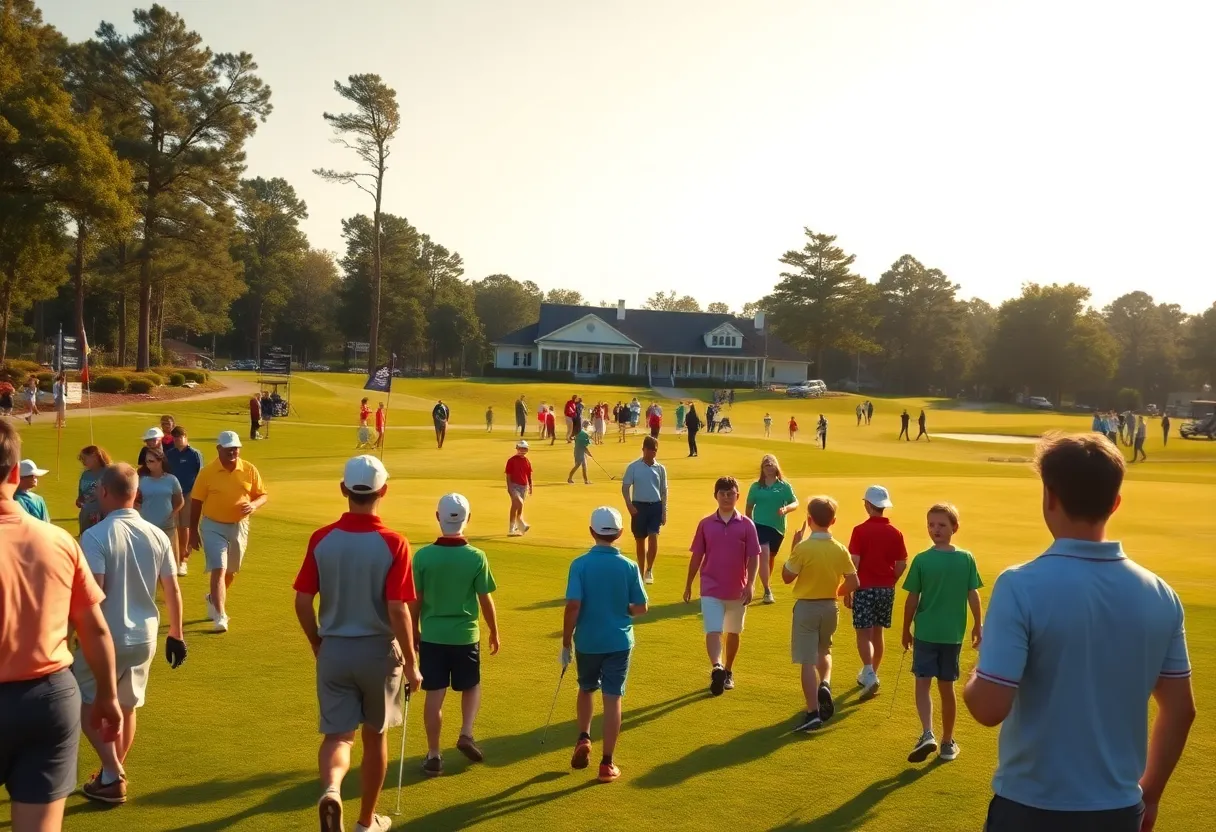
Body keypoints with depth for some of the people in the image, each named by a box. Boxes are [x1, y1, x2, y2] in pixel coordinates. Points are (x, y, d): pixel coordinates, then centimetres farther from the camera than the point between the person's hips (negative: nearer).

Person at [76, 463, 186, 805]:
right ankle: (113, 776, 33)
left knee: (85, 705, 13)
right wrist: (176, 636, 14)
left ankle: (112, 778, 5)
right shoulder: (157, 535, 0)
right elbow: (173, 591, 4)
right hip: (144, 637, 5)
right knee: (126, 708, 21)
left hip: (106, 637, -5)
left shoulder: (95, 536, -17)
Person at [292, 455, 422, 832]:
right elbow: (398, 610, -18)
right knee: (375, 736, 16)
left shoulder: (321, 539, -6)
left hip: (334, 650, 2)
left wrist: (318, 645, 13)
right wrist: (411, 663, -6)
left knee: (337, 734, 8)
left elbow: (302, 603, -3)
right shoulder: (393, 543, -15)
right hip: (379, 651, -1)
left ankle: (330, 789, -22)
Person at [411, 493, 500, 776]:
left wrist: (414, 630, 13)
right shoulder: (477, 557, -12)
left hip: (432, 635, 0)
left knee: (434, 696, 7)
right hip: (465, 635, 0)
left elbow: (415, 600, -2)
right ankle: (466, 734, 7)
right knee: (472, 687, 22)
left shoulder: (423, 556, -10)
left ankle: (433, 756, 12)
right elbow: (485, 600, -5)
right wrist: (494, 632, 10)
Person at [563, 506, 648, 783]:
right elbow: (641, 607, -1)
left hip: (587, 642, 0)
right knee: (613, 699, 5)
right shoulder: (629, 567, -7)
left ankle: (584, 738, 13)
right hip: (619, 642, 0)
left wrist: (566, 643, -6)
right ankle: (607, 763, 7)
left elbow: (573, 606, -16)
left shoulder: (580, 564, -12)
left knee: (587, 689, 26)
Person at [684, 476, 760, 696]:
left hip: (737, 590, 1)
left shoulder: (746, 525, -3)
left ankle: (728, 672, 30)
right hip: (711, 589, 0)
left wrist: (750, 585, -14)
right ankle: (716, 668, -30)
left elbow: (753, 557, -4)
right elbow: (697, 556, 6)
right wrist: (688, 585, 8)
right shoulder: (706, 524, 1)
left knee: (733, 633, 14)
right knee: (713, 631, -15)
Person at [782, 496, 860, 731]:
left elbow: (787, 577, -7)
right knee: (824, 651, 28)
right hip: (830, 607, 4)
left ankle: (813, 713, -4)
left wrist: (794, 547, -1)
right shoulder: (840, 549, -4)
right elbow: (853, 583, -2)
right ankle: (825, 685, 4)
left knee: (808, 661, -1)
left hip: (806, 607, -4)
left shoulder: (803, 548, -17)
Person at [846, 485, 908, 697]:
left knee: (864, 634, 0)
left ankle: (869, 674, -16)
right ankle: (870, 674, 27)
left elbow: (854, 563, -14)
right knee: (877, 633, 16)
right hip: (886, 589, 5)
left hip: (865, 588, -5)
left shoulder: (860, 531, -12)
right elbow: (902, 564, 3)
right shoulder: (895, 532, 1)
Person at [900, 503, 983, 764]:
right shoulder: (966, 559, -5)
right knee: (946, 688, 13)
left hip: (925, 632, -3)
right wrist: (978, 626, 11)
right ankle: (947, 743, 23)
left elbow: (912, 599, -7)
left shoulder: (921, 560, -11)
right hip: (953, 634, 3)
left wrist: (906, 629, 5)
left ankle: (927, 734, -15)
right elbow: (973, 595, -2)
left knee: (923, 684, 4)